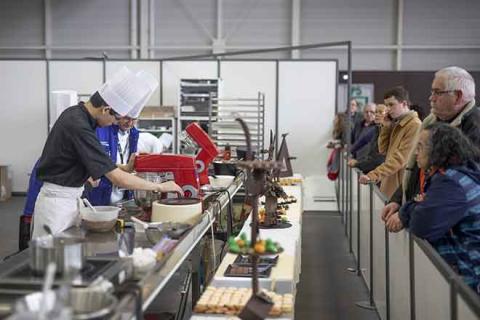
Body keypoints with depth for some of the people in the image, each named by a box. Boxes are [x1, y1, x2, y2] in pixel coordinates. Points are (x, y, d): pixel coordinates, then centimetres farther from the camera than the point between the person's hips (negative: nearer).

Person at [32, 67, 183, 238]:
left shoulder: (75, 113, 2)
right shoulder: (79, 128, -26)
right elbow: (118, 179, -26)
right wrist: (160, 187, -16)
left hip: (67, 198, 9)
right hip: (59, 203, -9)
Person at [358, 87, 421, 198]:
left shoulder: (414, 126, -16)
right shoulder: (395, 124, 14)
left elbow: (399, 159, -23)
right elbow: (383, 150, 10)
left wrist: (373, 176, -29)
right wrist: (385, 126, 0)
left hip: (401, 188, -8)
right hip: (391, 184, 8)